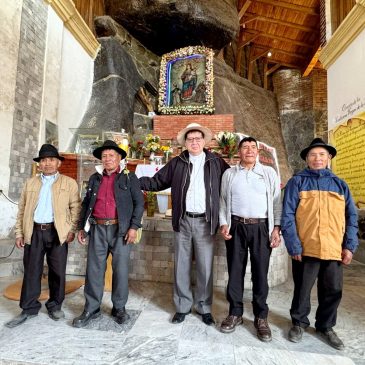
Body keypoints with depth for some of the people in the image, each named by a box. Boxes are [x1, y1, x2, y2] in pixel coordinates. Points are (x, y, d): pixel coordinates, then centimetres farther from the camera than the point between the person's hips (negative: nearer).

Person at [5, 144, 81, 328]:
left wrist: (72, 230, -8)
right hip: (34, 232, 2)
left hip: (58, 233, -2)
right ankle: (29, 309, 24)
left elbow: (75, 208, 0)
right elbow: (22, 210, 11)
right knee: (31, 271, 9)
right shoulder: (30, 183, 13)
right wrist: (19, 233, 6)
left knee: (57, 271, 6)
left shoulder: (69, 183, 4)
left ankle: (55, 306, 23)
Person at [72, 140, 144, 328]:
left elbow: (139, 203, -2)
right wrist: (81, 227, 12)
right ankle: (91, 309, 23)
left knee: (120, 270, 5)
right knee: (94, 269, 8)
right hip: (98, 229, 3)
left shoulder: (129, 177, 2)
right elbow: (86, 203, 17)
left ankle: (119, 308, 22)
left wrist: (133, 227, -10)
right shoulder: (94, 178, 14)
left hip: (121, 229, -3)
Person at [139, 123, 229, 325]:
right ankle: (182, 306, 28)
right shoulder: (176, 163, 8)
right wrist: (134, 179, -3)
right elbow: (157, 182, 8)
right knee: (182, 266, 11)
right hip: (183, 221, 1)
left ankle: (204, 307, 27)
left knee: (205, 267, 8)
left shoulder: (216, 162, 5)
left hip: (205, 222, -1)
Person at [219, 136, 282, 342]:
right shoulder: (229, 174, 9)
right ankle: (235, 313, 25)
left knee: (260, 273, 6)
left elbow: (277, 202, 4)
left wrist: (276, 228, -3)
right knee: (235, 271, 8)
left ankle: (261, 317, 23)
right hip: (236, 226, 1)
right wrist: (223, 224, -2)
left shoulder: (269, 173, 6)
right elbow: (223, 201, 9)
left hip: (261, 227, -1)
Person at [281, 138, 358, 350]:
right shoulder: (297, 182, -1)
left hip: (335, 250, 3)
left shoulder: (340, 184, 11)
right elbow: (288, 216, -7)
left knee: (333, 291, 15)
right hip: (305, 249, -3)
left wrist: (350, 246, 1)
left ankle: (326, 326, 37)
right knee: (302, 290, 12)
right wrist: (294, 246, -12)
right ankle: (299, 323, 34)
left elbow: (351, 217, 10)